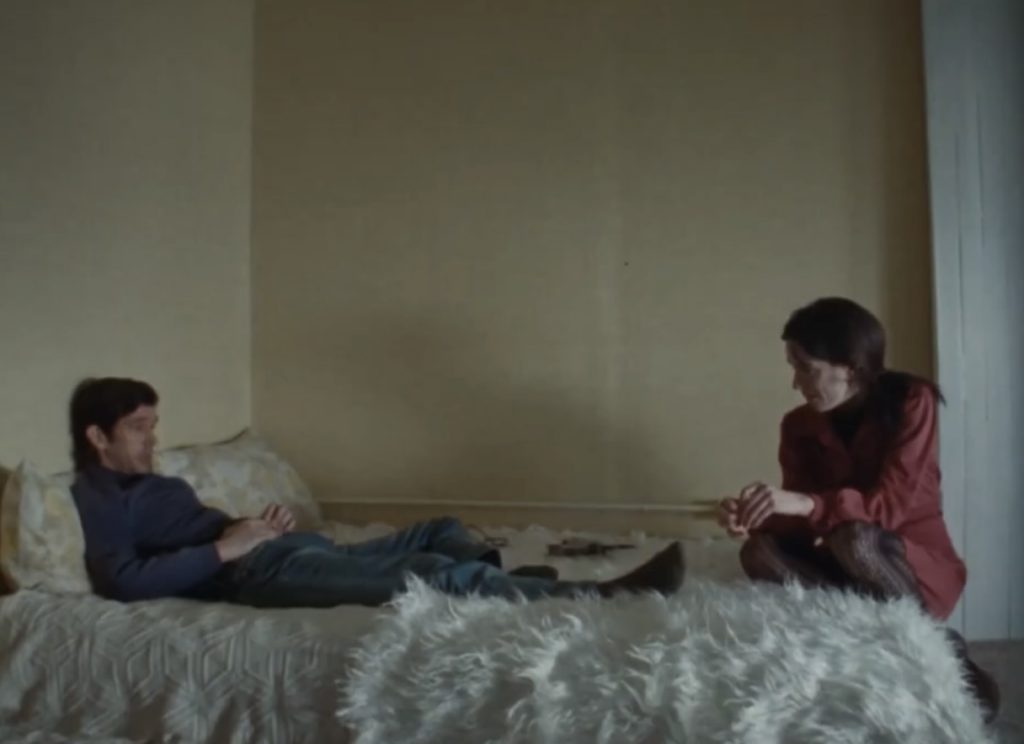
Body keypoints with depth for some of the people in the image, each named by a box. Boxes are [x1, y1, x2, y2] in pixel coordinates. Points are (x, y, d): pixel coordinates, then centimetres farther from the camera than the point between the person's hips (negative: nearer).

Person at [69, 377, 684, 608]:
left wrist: (268, 521, 8)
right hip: (261, 571, -11)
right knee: (432, 572, -26)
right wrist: (227, 547, -15)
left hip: (291, 550, 11)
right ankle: (597, 596, -29)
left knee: (441, 532, 12)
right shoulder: (95, 499, 1)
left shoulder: (163, 485, 29)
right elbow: (123, 581, -17)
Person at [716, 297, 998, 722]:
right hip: (846, 564, 4)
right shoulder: (800, 425, -3)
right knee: (759, 552, -22)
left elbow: (890, 505, -26)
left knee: (854, 537, -36)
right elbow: (798, 522, -6)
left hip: (920, 565, -4)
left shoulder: (910, 400, -15)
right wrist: (756, 517, -28)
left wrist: (807, 504, -40)